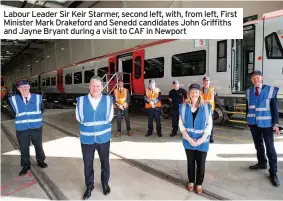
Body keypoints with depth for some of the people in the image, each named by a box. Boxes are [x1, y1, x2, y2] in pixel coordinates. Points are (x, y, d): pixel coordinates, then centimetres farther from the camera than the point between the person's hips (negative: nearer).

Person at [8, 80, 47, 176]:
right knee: (24, 148, 10)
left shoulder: (38, 97, -2)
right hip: (21, 128, 0)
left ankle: (40, 161, 36)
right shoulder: (13, 99, -4)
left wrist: (36, 117, 2)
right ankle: (26, 165, 29)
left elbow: (42, 109, 8)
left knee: (38, 145, 15)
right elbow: (13, 113, 10)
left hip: (36, 127, 0)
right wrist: (20, 118, 6)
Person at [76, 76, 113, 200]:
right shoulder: (81, 100, -7)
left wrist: (97, 125, -3)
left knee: (105, 162, 17)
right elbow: (80, 118, -5)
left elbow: (109, 118, -5)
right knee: (88, 164, 15)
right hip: (87, 138, 0)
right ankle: (89, 186, 39)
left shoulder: (108, 100, -7)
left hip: (103, 137, 0)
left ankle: (105, 183, 42)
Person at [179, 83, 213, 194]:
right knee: (190, 162, 16)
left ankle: (199, 184, 32)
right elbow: (181, 125, -3)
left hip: (202, 142, 0)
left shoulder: (206, 107, -6)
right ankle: (191, 181, 37)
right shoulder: (183, 107, -5)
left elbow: (209, 125, -4)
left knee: (201, 163, 10)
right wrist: (189, 139, -12)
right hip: (188, 141, 1)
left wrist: (201, 139, -13)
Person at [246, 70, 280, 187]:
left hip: (266, 123, -3)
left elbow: (274, 107, -5)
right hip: (253, 123, 3)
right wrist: (247, 120, 10)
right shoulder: (249, 91, 4)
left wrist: (275, 123, -9)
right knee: (258, 145, 16)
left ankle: (273, 173, 14)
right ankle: (262, 163, 35)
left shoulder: (270, 90, -4)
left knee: (270, 148, 3)